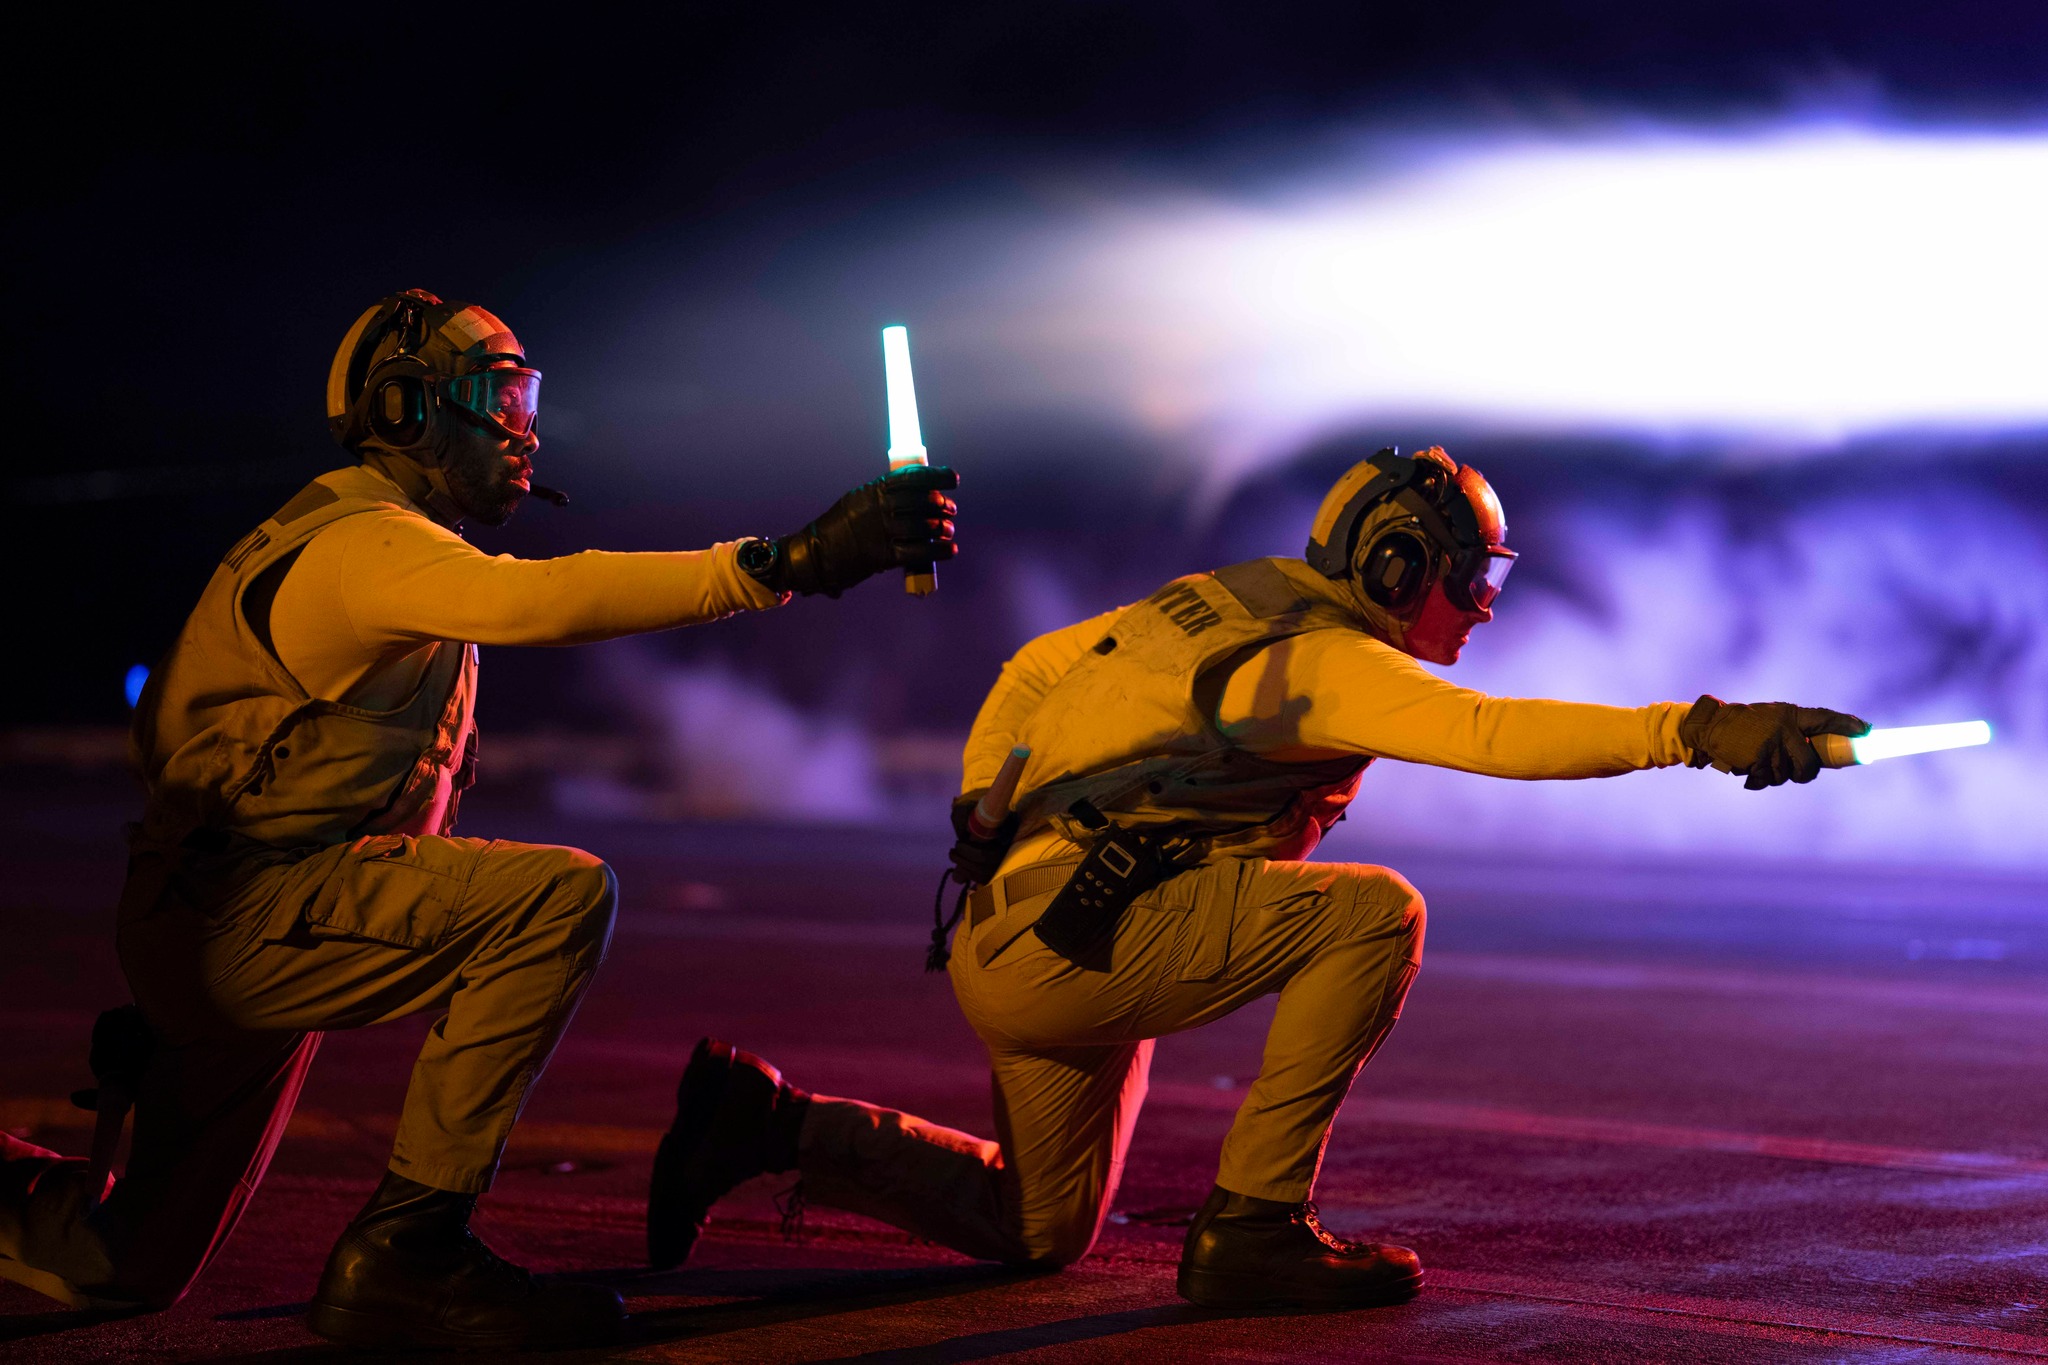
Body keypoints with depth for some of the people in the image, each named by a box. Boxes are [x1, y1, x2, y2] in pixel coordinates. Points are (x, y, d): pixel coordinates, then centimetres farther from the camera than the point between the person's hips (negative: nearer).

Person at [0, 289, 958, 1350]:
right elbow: (532, 599, -36)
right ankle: (403, 1254, -22)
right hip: (241, 913, -11)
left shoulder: (378, 540, 19)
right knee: (561, 893, -26)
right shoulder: (361, 545, -16)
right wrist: (788, 563, -42)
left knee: (131, 1269, 21)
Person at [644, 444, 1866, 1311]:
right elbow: (1492, 733, -26)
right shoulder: (1332, 660, -10)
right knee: (1375, 914, -17)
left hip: (1010, 945, 10)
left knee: (1040, 1231, 23)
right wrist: (1701, 731, -29)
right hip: (1069, 938, -9)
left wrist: (979, 828, 25)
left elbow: (1032, 670, 25)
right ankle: (1252, 1227, -14)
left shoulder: (1221, 606, 17)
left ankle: (774, 1123, 16)